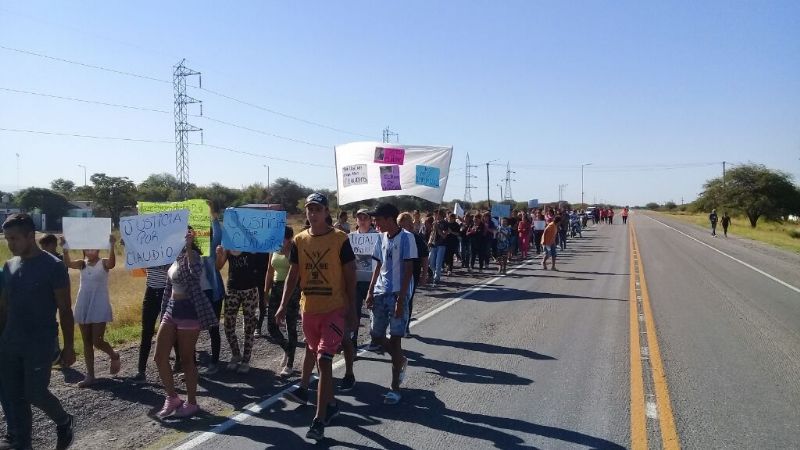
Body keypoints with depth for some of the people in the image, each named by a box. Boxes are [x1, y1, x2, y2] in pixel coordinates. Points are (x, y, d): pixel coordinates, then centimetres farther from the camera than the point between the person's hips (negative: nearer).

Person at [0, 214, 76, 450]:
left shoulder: (53, 267, -10)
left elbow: (65, 310, -8)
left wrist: (68, 347, -8)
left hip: (39, 344, -6)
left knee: (35, 393, -4)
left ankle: (64, 422, 24)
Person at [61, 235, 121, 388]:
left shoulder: (103, 263, -5)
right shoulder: (82, 264, 6)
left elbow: (112, 263, -30)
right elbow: (68, 264, -14)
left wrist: (111, 247, -45)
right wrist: (65, 249, -31)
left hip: (99, 308, -5)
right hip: (83, 308, 5)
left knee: (97, 341, -7)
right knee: (87, 342, 8)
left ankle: (114, 356, 23)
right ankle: (90, 376, 15)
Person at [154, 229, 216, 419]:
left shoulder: (191, 255, -15)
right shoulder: (175, 258, 10)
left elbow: (196, 272, -40)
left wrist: (188, 246, -40)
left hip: (189, 311, -8)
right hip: (171, 310, 8)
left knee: (186, 359, 2)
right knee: (160, 357, 7)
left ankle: (191, 403, 16)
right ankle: (172, 398, 23)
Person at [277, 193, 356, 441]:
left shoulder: (340, 239, -9)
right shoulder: (299, 240, 2)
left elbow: (350, 276, -6)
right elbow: (292, 275, 7)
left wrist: (351, 309, -7)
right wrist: (283, 305, 0)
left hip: (335, 309, -5)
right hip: (308, 308, 5)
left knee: (324, 360, -10)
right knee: (312, 350, 22)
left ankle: (320, 420, -4)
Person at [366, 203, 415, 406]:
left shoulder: (406, 237, -11)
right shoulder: (382, 237, 10)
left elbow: (408, 270, -13)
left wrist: (401, 299, -17)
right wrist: (371, 292, 8)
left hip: (398, 294, -7)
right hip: (380, 293, 7)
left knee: (395, 338, -4)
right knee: (376, 334, 11)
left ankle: (395, 388, 6)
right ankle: (401, 360, 36)